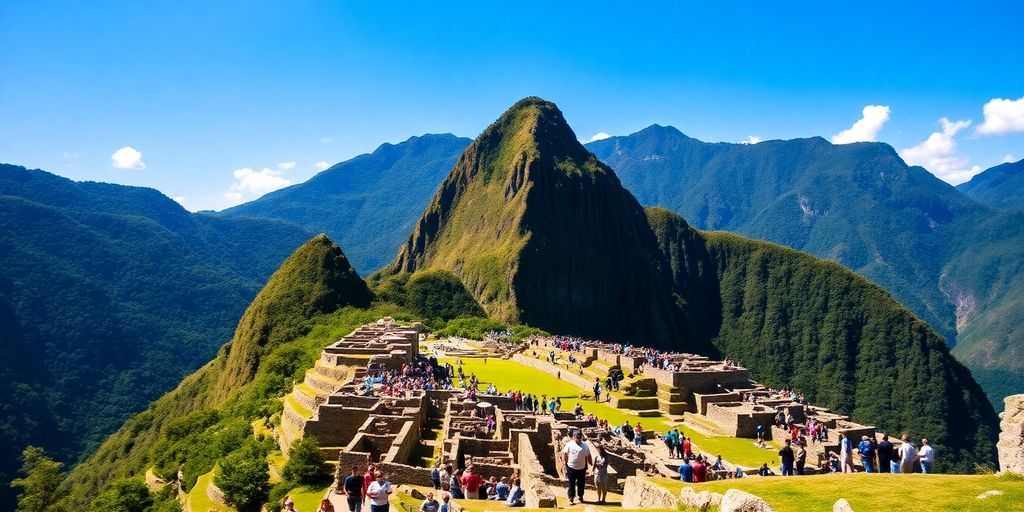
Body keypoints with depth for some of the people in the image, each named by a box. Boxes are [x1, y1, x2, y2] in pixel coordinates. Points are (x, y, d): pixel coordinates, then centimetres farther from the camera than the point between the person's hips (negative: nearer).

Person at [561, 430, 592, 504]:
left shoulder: (585, 445, -1)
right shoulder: (569, 445, -6)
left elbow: (588, 456, 7)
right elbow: (564, 453, -1)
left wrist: (591, 464, 6)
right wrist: (564, 463, -6)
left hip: (582, 468, 2)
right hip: (571, 468, -2)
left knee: (581, 484, 13)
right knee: (571, 484, 1)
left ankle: (581, 496, 29)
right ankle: (571, 498, 7)